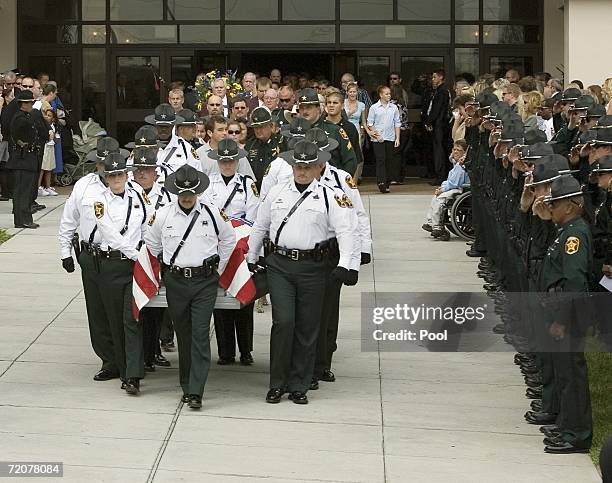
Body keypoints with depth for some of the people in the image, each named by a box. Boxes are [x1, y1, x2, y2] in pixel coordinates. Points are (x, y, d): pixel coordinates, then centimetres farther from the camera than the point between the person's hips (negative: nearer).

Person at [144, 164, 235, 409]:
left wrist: (218, 268, 12)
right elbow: (152, 241, 18)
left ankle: (196, 392, -12)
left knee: (200, 335, -10)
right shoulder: (164, 214, 0)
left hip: (205, 282, -2)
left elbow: (228, 239, 14)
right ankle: (186, 386, 20)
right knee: (183, 335, 8)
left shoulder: (212, 213, -1)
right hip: (175, 282, 2)